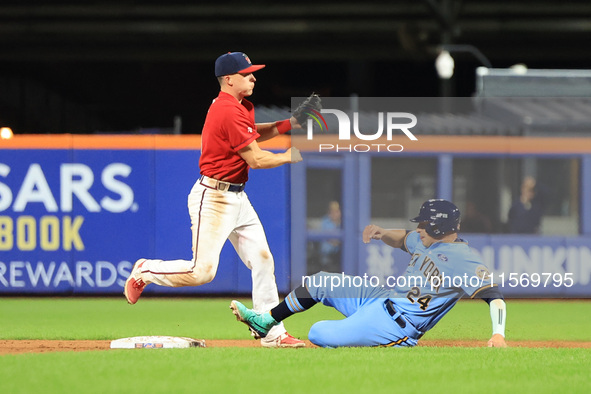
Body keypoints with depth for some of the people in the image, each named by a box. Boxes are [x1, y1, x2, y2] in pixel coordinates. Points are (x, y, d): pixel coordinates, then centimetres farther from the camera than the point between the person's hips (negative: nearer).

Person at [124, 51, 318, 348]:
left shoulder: (241, 107, 11)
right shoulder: (229, 112, -20)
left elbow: (251, 133, 29)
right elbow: (256, 159, -19)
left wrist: (288, 124, 13)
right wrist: (290, 157, -3)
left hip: (237, 198, 10)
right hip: (213, 198, -10)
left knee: (262, 259, 3)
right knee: (202, 271, -10)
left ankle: (272, 333, 5)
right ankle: (145, 271, 15)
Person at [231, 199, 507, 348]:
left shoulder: (462, 259, -22)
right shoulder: (428, 241, 6)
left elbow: (493, 295, -29)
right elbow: (403, 239, 27)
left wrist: (498, 333, -44)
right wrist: (382, 233, 6)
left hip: (396, 325, -9)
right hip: (384, 297, 9)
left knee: (319, 335, -20)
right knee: (318, 283, 16)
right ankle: (266, 322, 32)